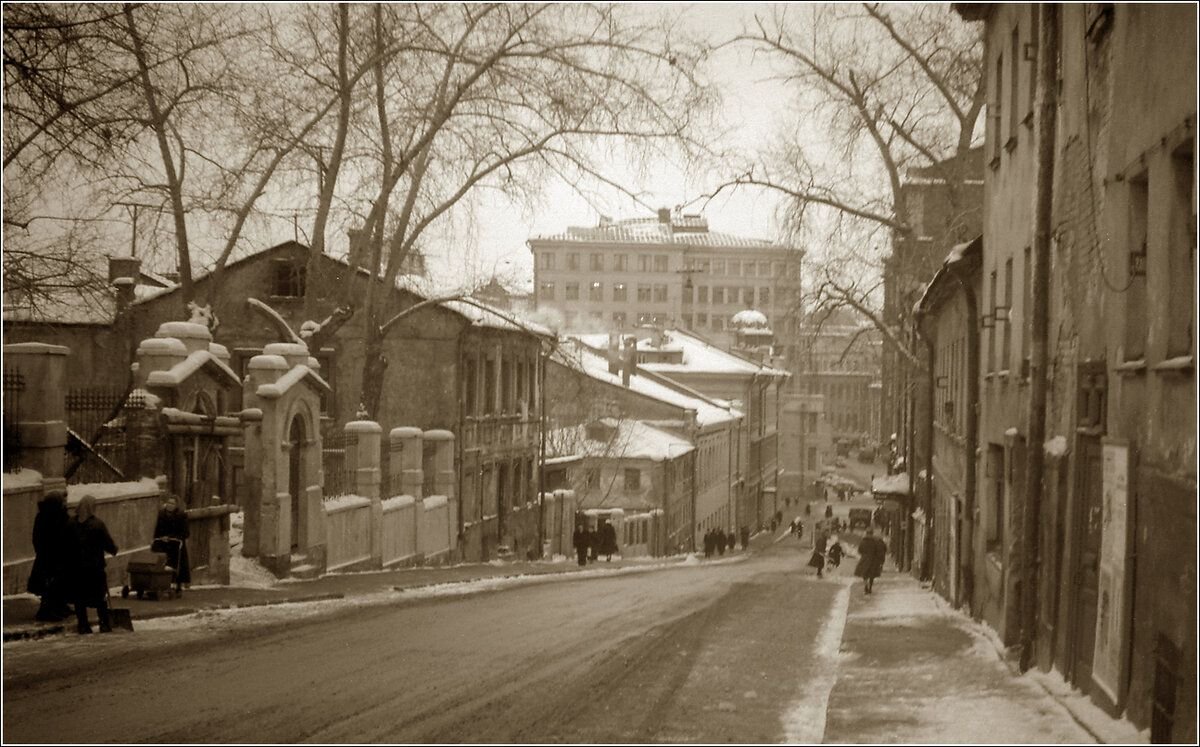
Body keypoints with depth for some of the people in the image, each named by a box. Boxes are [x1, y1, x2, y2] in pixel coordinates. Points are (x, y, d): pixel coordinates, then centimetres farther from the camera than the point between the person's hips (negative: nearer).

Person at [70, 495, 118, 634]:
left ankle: (83, 625, 7)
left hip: (77, 567, 2)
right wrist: (113, 549, 14)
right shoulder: (98, 524, -11)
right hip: (96, 567, -2)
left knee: (79, 597, 9)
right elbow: (110, 545, -7)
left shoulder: (72, 524, -2)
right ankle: (104, 624, 6)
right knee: (101, 597, 7)